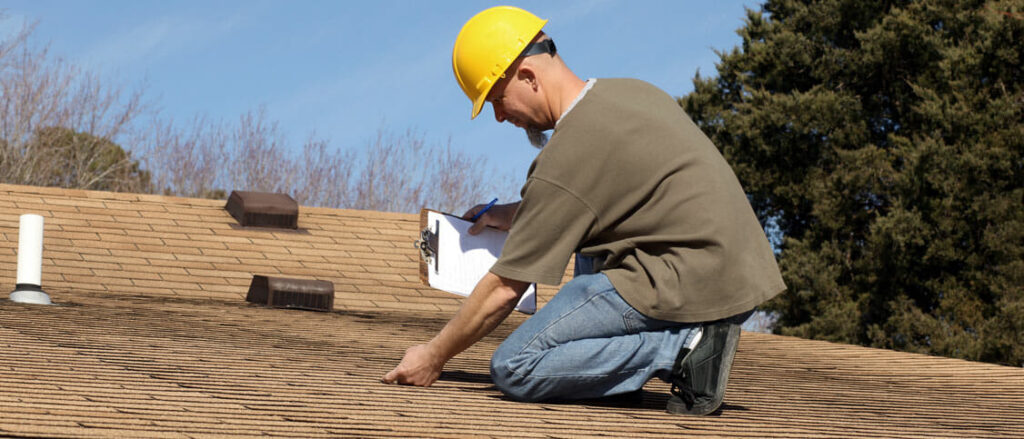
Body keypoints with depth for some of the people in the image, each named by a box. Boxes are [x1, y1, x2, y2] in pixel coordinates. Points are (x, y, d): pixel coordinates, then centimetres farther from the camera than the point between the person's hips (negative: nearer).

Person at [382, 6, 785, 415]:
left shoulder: (569, 157, -13)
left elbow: (504, 288, -7)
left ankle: (683, 349, -11)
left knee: (513, 368, -8)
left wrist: (435, 355, 5)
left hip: (690, 287, -9)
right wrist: (518, 215, 28)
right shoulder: (634, 91, 13)